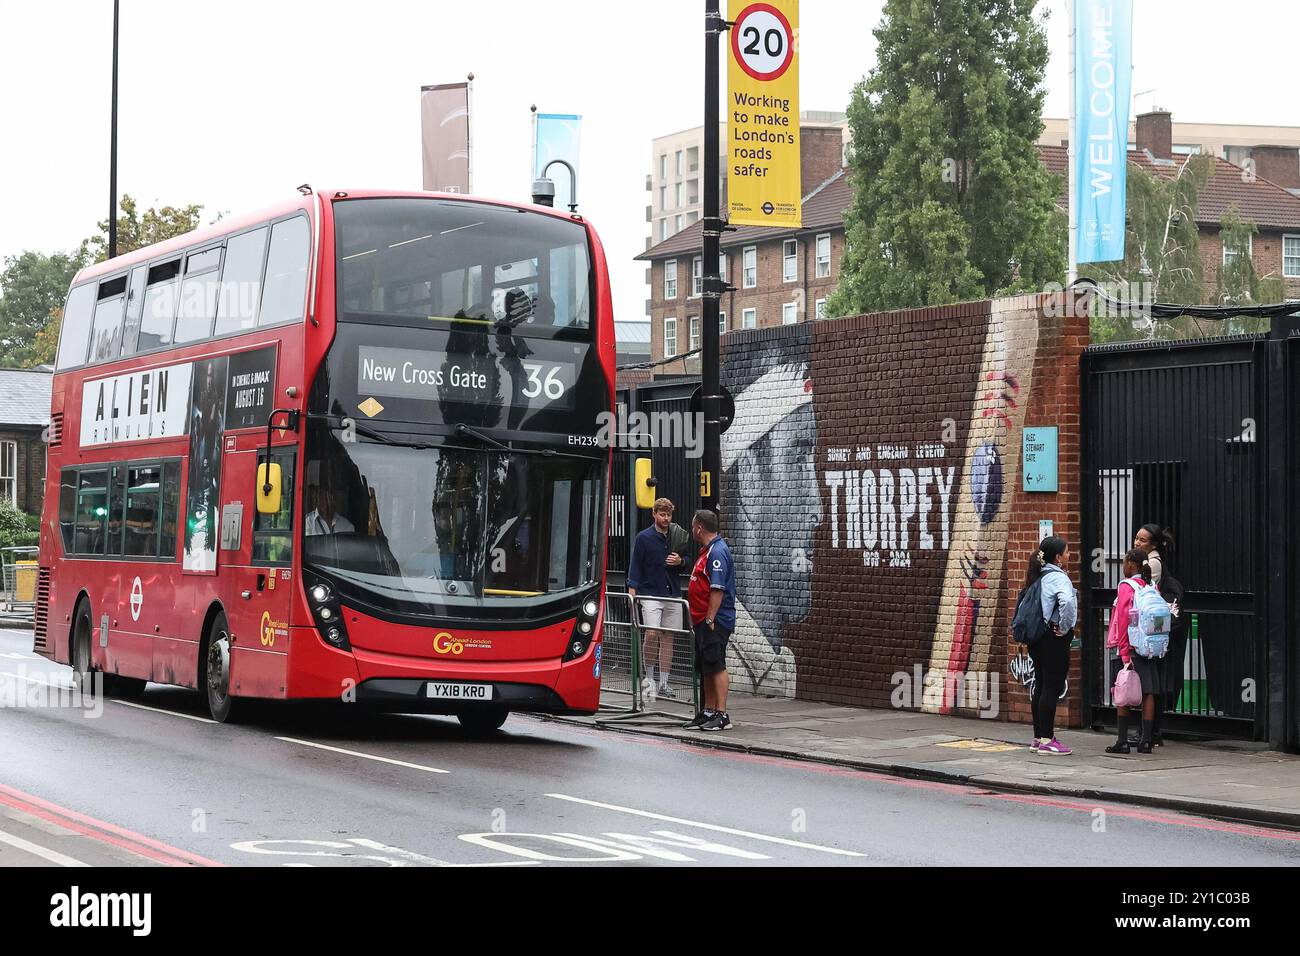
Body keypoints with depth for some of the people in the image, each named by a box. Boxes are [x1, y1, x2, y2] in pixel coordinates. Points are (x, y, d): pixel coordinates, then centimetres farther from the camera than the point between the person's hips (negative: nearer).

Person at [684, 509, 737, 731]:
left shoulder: (718, 552, -16)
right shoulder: (707, 550, 18)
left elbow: (718, 589, -22)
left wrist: (709, 619, -23)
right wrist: (697, 618, 23)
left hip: (715, 621, -11)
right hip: (704, 621, 11)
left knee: (716, 666, -10)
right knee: (705, 668, 14)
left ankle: (722, 715, -11)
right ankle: (708, 712, 21)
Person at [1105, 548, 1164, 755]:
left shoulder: (1126, 586, -9)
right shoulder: (1153, 586, 8)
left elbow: (1123, 620, -13)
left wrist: (1124, 652, -13)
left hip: (1132, 647, -5)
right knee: (1148, 693, 5)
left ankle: (1122, 741, 0)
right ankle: (1146, 741, 5)